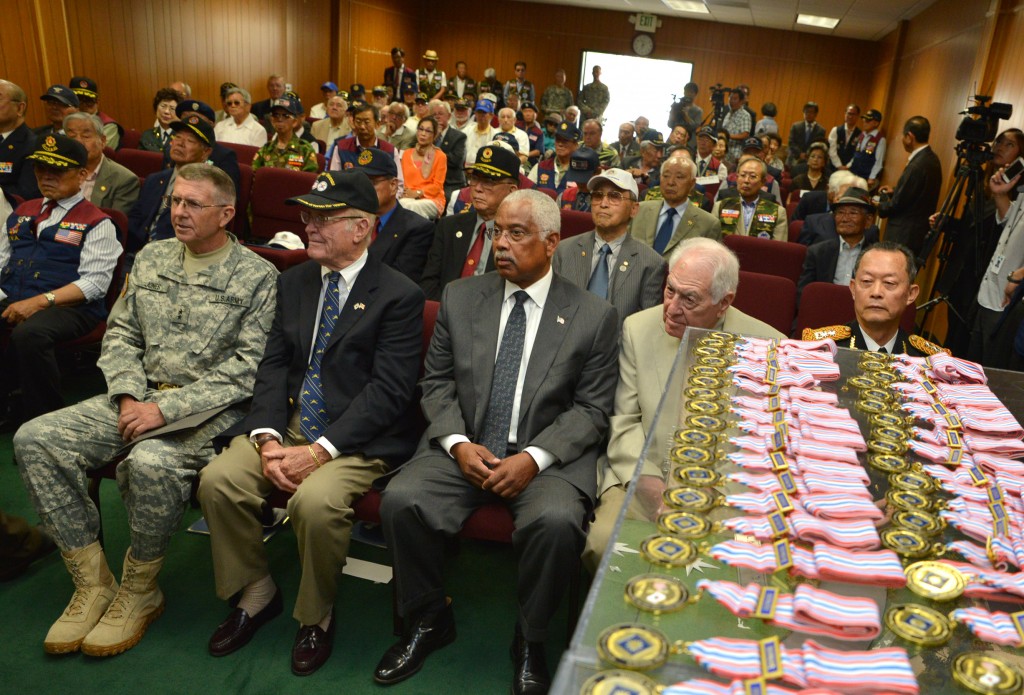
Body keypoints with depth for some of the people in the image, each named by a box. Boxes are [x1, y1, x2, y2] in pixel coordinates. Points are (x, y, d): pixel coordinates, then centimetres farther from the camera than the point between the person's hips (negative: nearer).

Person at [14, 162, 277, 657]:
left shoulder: (257, 277, -6)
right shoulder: (151, 258, 13)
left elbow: (247, 368, -13)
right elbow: (121, 334, 14)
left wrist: (166, 409, -19)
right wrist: (130, 397, -5)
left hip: (208, 408, -6)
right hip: (141, 395, 7)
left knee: (151, 463, -35)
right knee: (35, 439, -11)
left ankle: (139, 591, -6)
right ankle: (92, 583, 0)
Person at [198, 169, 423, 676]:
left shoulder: (399, 295, -8)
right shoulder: (292, 282, 11)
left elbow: (389, 389, -15)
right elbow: (272, 366, 6)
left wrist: (319, 450, -21)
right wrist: (268, 439, -10)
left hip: (357, 438, -5)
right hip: (288, 424, 6)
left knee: (316, 500, -30)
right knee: (218, 479, -15)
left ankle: (316, 616, 1)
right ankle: (256, 593, 12)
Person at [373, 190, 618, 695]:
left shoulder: (593, 316, -1)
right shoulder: (459, 298, 6)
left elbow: (592, 408, -3)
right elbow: (436, 382, 8)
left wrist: (534, 457, -16)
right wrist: (458, 443, -9)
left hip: (548, 458, -2)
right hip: (463, 450, 3)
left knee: (556, 521, -31)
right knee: (400, 500, -22)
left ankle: (530, 640, 0)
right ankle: (428, 620, 6)